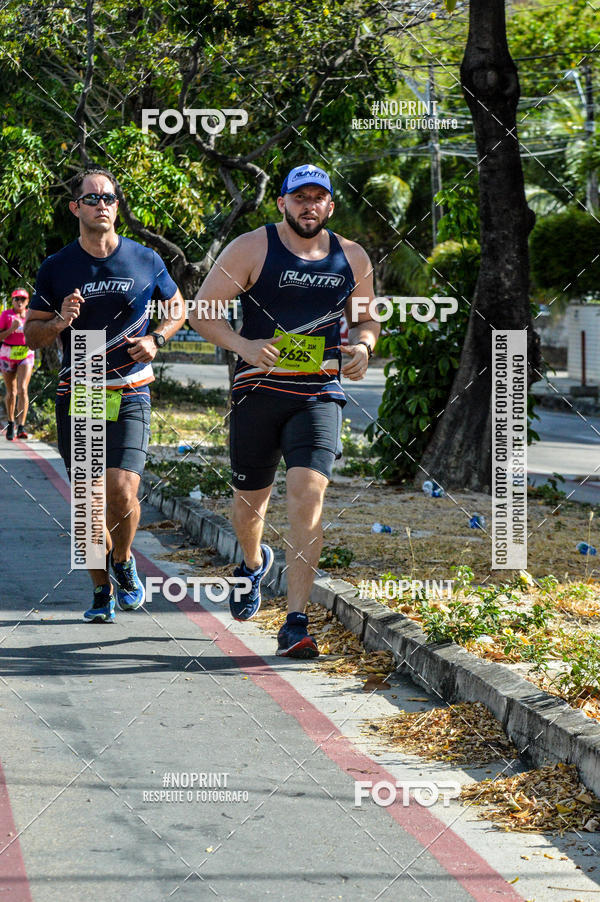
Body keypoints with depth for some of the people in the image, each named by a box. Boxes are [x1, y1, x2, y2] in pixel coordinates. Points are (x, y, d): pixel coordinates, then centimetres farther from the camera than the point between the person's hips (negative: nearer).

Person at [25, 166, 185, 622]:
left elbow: (177, 306, 18)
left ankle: (123, 560, 14)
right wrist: (60, 321, -15)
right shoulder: (57, 268, 2)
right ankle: (103, 591, 18)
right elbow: (32, 333, 7)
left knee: (122, 492, -16)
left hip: (129, 396, -1)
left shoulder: (145, 260, 3)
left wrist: (156, 339, -2)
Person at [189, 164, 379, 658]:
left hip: (320, 394, 1)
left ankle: (296, 622, -17)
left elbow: (366, 319, 22)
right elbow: (203, 310, -4)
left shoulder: (353, 258, 7)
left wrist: (362, 346, -2)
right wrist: (243, 345, -21)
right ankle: (254, 562, 48)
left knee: (308, 492, -18)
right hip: (258, 390, -1)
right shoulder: (253, 248, -3)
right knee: (250, 501, 10)